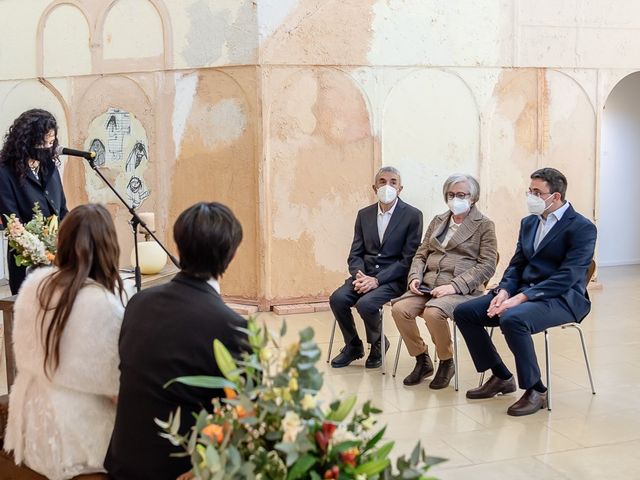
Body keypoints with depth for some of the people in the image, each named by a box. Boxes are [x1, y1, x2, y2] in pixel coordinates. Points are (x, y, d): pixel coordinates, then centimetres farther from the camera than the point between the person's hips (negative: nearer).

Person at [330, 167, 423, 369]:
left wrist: (377, 280, -18)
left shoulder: (412, 215, -5)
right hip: (365, 275, 5)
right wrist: (360, 275, -12)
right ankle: (353, 346, 4)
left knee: (365, 303, -30)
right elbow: (355, 253, 11)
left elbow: (408, 259, -10)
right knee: (337, 298, -21)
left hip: (393, 279, -5)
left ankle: (378, 344, 2)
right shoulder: (364, 214, 11)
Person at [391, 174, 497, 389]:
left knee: (433, 312, -34)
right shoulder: (437, 221, 19)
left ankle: (446, 363, -7)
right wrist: (415, 277, -2)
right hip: (428, 285, 5)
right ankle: (422, 360, 0)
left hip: (461, 289, -5)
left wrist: (454, 286, -18)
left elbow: (487, 265, -7)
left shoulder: (484, 225, 2)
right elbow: (421, 254, 20)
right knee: (399, 308, -21)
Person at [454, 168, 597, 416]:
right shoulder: (529, 222, 15)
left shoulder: (582, 228, -10)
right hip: (522, 292, 8)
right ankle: (501, 377, 8)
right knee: (463, 312, -5)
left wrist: (522, 298, -25)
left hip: (562, 298, -8)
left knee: (513, 319, -37)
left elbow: (568, 276, -19)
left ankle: (535, 390, -18)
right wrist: (504, 291, -7)